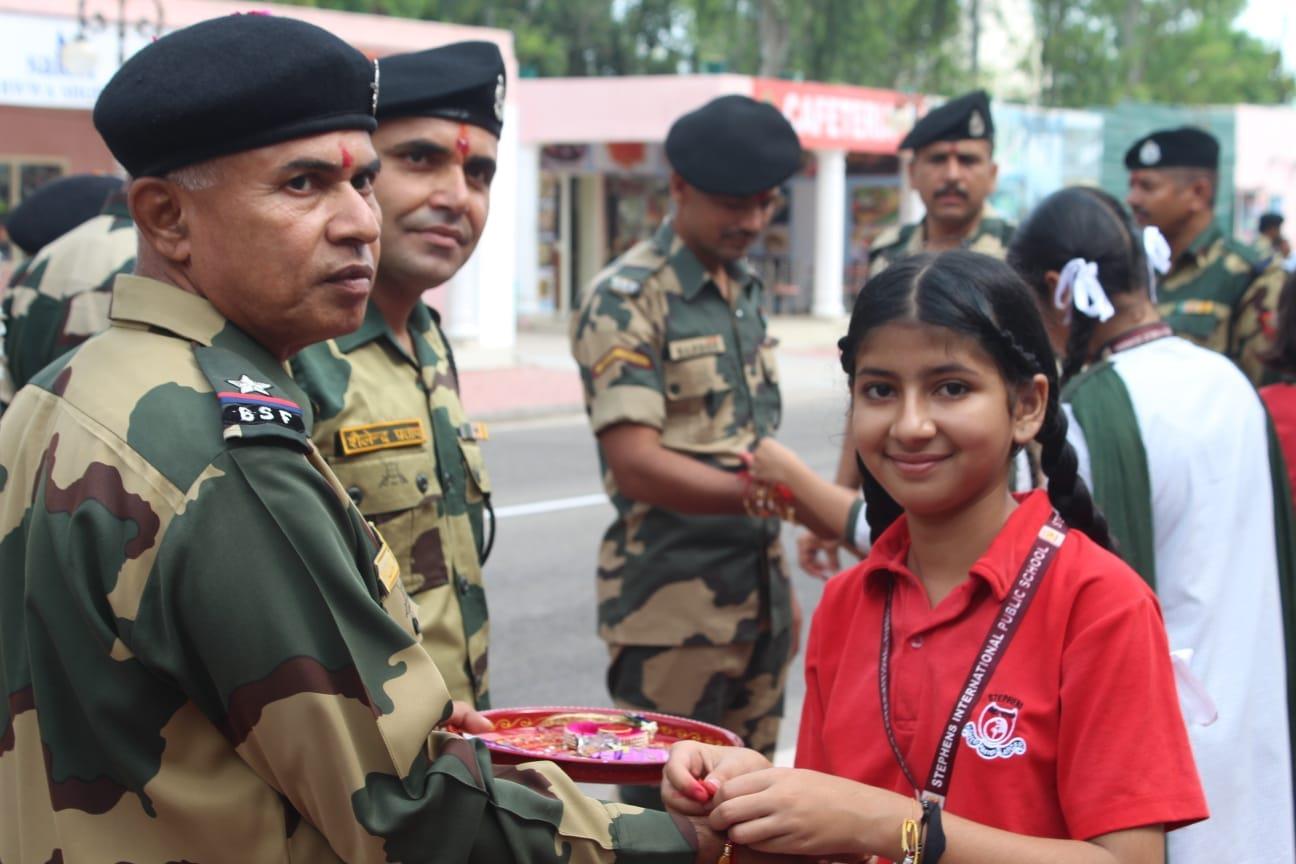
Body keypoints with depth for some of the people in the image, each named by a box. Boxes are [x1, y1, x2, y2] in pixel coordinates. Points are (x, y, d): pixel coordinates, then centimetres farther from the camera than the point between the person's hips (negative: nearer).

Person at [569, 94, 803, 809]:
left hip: (759, 594, 8)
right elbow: (635, 463, -21)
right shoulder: (627, 299, -12)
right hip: (673, 605, -7)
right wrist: (752, 494, -34)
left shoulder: (746, 291, 13)